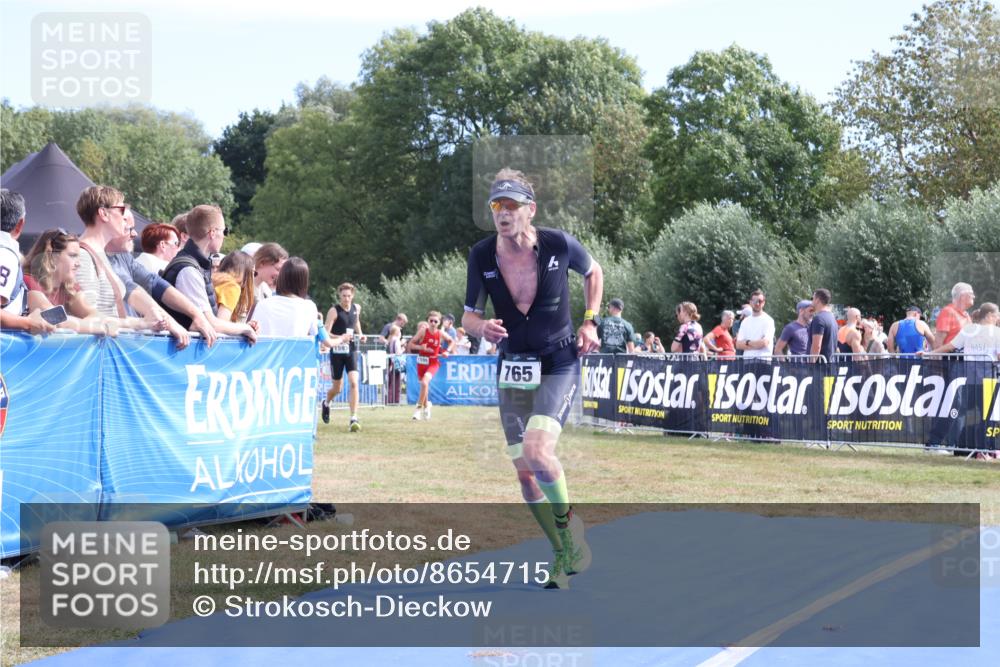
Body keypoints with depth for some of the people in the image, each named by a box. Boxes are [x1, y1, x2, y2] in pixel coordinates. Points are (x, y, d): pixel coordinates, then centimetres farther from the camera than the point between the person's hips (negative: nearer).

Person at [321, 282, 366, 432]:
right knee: (337, 388, 9)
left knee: (353, 383, -15)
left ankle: (353, 418, -16)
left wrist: (360, 334, 11)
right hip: (337, 351, -3)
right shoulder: (334, 311, -11)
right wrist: (340, 338, -31)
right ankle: (326, 403, 44)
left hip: (351, 350, 3)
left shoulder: (356, 308, 4)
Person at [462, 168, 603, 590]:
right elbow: (469, 317, 3)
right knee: (525, 472, 3)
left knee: (537, 451, -24)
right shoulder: (481, 256, -7)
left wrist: (589, 321, -1)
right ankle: (565, 555, 19)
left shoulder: (559, 245, -12)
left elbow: (593, 272, 10)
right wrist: (482, 327, -20)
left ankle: (571, 535, -1)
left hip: (560, 364, -4)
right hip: (512, 368, 4)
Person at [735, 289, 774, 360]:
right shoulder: (746, 321, 14)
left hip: (763, 359, -5)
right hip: (747, 358, 5)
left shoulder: (768, 320, -1)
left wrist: (748, 343, 0)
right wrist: (757, 344, -7)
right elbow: (738, 344, 6)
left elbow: (764, 342, -13)